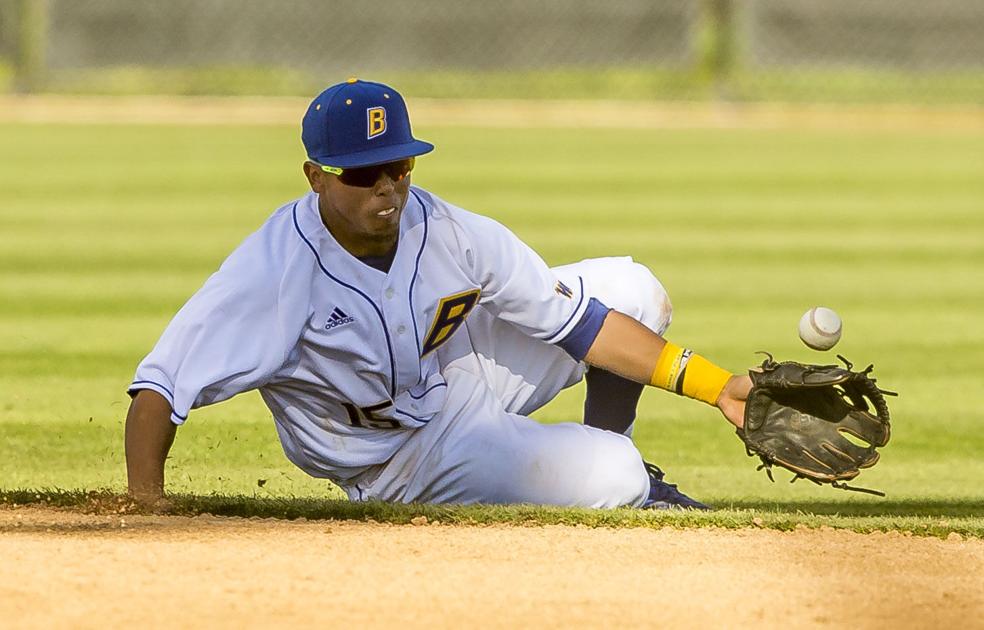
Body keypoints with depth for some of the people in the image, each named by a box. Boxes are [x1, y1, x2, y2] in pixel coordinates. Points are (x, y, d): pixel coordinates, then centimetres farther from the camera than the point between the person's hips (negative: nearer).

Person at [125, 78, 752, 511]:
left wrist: (715, 385, -19)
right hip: (399, 455, -5)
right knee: (606, 478, -24)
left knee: (631, 289, -5)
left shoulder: (452, 234, -17)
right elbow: (161, 385, -33)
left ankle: (612, 459, 19)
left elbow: (580, 322, -13)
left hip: (463, 378, 5)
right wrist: (145, 509, -48)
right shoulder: (277, 267, -31)